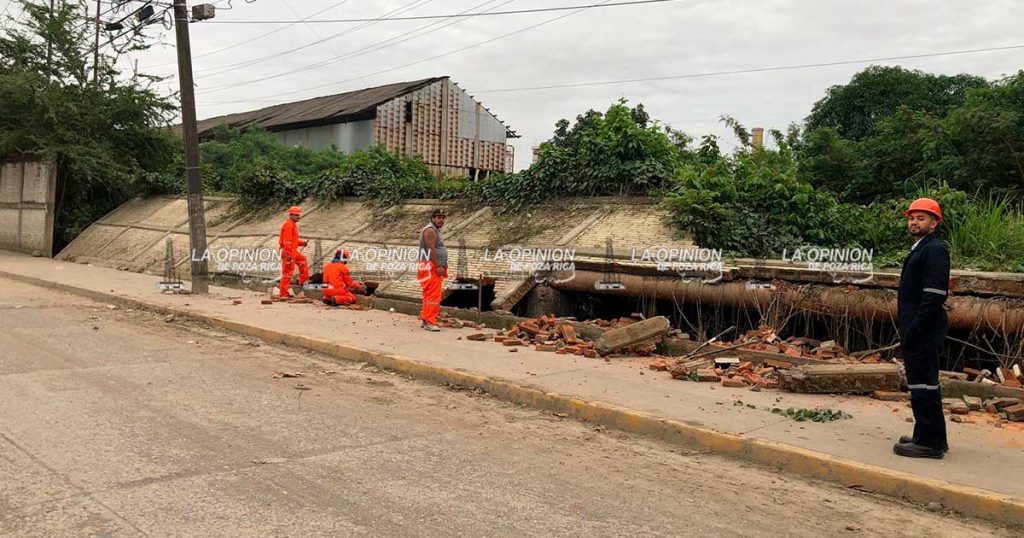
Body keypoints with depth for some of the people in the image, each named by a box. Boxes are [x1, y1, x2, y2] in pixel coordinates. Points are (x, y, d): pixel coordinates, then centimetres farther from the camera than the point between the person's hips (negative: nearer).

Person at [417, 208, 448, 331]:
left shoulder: (435, 230, 22)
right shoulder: (430, 230, -11)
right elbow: (431, 249, -20)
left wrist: (441, 266, 21)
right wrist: (438, 266, -23)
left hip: (435, 268, 11)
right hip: (431, 268, -11)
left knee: (430, 295, 14)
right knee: (433, 295, -14)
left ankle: (425, 320, 19)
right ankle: (429, 322, -15)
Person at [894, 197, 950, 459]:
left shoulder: (934, 250, -13)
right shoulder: (920, 249, 19)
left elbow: (934, 296, -21)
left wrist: (914, 331, -21)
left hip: (924, 334, -10)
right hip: (916, 332, 10)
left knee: (924, 385, -5)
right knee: (922, 385, 16)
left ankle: (929, 442, 3)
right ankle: (930, 438, 26)